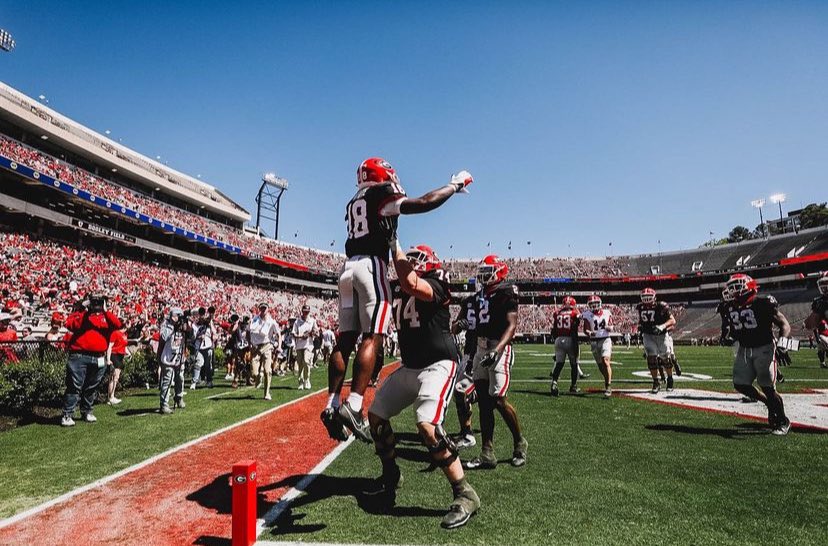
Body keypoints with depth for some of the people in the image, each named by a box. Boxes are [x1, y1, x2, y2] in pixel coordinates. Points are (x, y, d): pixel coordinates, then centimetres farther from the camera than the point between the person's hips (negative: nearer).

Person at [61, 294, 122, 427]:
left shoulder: (106, 316, 13)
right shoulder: (81, 313, 9)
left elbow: (118, 325, -6)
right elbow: (70, 324, -9)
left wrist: (105, 311, -10)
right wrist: (82, 310, -12)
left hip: (99, 359, 3)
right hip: (79, 356, -3)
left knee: (92, 387, 13)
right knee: (74, 386, -4)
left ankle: (86, 412, 26)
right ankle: (67, 415, 3)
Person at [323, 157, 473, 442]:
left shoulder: (353, 203, 24)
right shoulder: (382, 194, 1)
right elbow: (424, 203, -8)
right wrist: (455, 184, 5)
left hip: (348, 266, 8)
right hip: (371, 265, -8)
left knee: (346, 338, 5)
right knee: (372, 338, -10)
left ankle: (332, 405, 4)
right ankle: (353, 406, -16)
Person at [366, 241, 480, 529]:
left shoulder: (435, 284, -13)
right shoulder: (395, 287, 9)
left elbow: (412, 284, -33)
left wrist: (394, 245, -25)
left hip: (438, 364, -8)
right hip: (409, 366, 9)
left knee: (428, 426, -25)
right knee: (375, 416, 13)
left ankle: (465, 495, -7)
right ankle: (390, 476, 35)